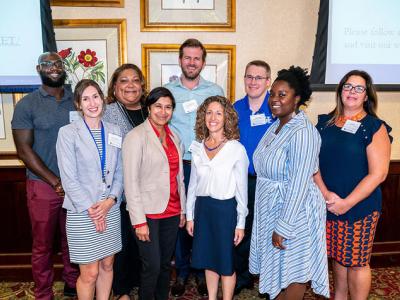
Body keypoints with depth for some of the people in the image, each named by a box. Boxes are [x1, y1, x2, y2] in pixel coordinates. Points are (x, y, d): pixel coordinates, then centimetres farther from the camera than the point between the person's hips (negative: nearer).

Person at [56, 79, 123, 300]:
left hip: (111, 210, 4)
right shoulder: (68, 133, -7)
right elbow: (69, 178, -10)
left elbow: (119, 172, 6)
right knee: (90, 273, 3)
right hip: (82, 213, -4)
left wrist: (111, 200, -8)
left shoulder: (114, 132, 7)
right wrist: (91, 209, -13)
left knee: (107, 265, 15)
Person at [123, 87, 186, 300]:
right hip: (148, 213, -6)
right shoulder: (136, 136, -10)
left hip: (171, 212, 6)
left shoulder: (173, 136, 9)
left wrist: (182, 209, 13)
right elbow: (131, 182, -13)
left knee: (165, 263, 15)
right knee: (152, 266, 0)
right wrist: (139, 220, -14)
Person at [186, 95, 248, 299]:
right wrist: (190, 215, 9)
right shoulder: (197, 147, 2)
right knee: (208, 258, 18)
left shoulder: (237, 149, -10)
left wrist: (240, 223, -6)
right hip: (203, 207, 4)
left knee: (226, 261, 10)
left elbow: (241, 190, -7)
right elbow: (193, 184, 9)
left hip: (225, 208, -4)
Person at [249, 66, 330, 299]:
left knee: (292, 271, 9)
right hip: (270, 208, 9)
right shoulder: (276, 125, 5)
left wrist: (283, 226, -22)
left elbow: (299, 184, -25)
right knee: (275, 265, 21)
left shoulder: (302, 132, -22)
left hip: (293, 211, -8)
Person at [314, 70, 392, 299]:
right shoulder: (326, 122, 4)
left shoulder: (375, 127, -8)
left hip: (359, 207, -4)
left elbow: (378, 174, -14)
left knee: (357, 261, 7)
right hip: (327, 204, 4)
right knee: (337, 255, 18)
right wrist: (326, 194, -12)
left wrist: (346, 203, -17)